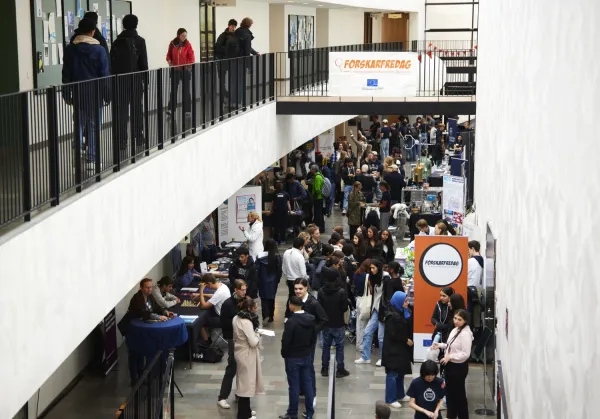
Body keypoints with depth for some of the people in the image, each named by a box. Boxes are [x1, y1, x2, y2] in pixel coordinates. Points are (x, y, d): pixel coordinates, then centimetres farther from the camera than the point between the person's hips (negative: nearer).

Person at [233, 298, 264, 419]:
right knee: (246, 382, 1)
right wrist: (257, 334, -7)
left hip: (240, 352, 10)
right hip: (246, 354, -10)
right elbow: (253, 342, -25)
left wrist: (254, 333, 6)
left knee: (243, 381, 20)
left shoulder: (236, 318, 3)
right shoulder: (247, 322, -25)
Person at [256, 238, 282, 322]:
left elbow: (257, 269, -7)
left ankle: (265, 314, -13)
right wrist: (277, 279, 11)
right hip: (273, 281, 2)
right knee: (271, 298, 15)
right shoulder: (277, 257, -10)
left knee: (264, 297, 6)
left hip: (263, 281, -2)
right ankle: (271, 316, 20)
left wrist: (257, 280, 4)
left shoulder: (260, 256, -13)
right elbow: (279, 270, -3)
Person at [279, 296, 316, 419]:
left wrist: (284, 354, 0)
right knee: (307, 383, 12)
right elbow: (314, 338, 6)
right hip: (306, 356, 6)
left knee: (294, 385, 4)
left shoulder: (291, 322, -23)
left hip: (293, 358, -6)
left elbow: (286, 341, -18)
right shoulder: (311, 319, -2)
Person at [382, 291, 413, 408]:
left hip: (402, 348, 9)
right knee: (393, 373, -4)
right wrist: (406, 340, -13)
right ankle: (390, 399, 1)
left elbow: (410, 328, 8)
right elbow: (393, 334, -19)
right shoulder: (391, 316, -19)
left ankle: (400, 395, 28)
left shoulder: (403, 313, 8)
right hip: (393, 349, -9)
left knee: (401, 372, 16)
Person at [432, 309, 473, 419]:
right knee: (450, 390, 19)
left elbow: (466, 354, -25)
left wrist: (450, 357, -25)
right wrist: (440, 345, 3)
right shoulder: (455, 330, 5)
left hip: (459, 367, -9)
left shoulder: (465, 334, -23)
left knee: (459, 392, 4)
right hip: (450, 365, 9)